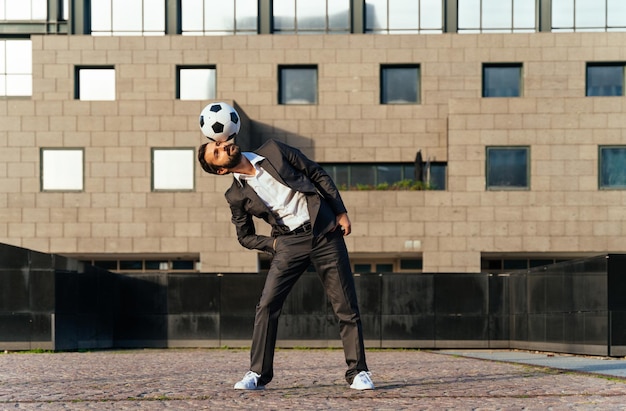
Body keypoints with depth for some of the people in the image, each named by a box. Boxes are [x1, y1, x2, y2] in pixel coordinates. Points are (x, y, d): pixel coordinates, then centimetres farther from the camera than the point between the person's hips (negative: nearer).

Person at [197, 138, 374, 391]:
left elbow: (318, 174, 6)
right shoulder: (237, 196, 2)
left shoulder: (274, 151, 1)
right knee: (267, 305, -11)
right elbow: (245, 236, 14)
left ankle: (358, 372, 9)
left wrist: (341, 212, -1)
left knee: (346, 306, -1)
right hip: (289, 243, 0)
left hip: (325, 233, 0)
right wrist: (272, 244, -3)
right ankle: (257, 374, 0)